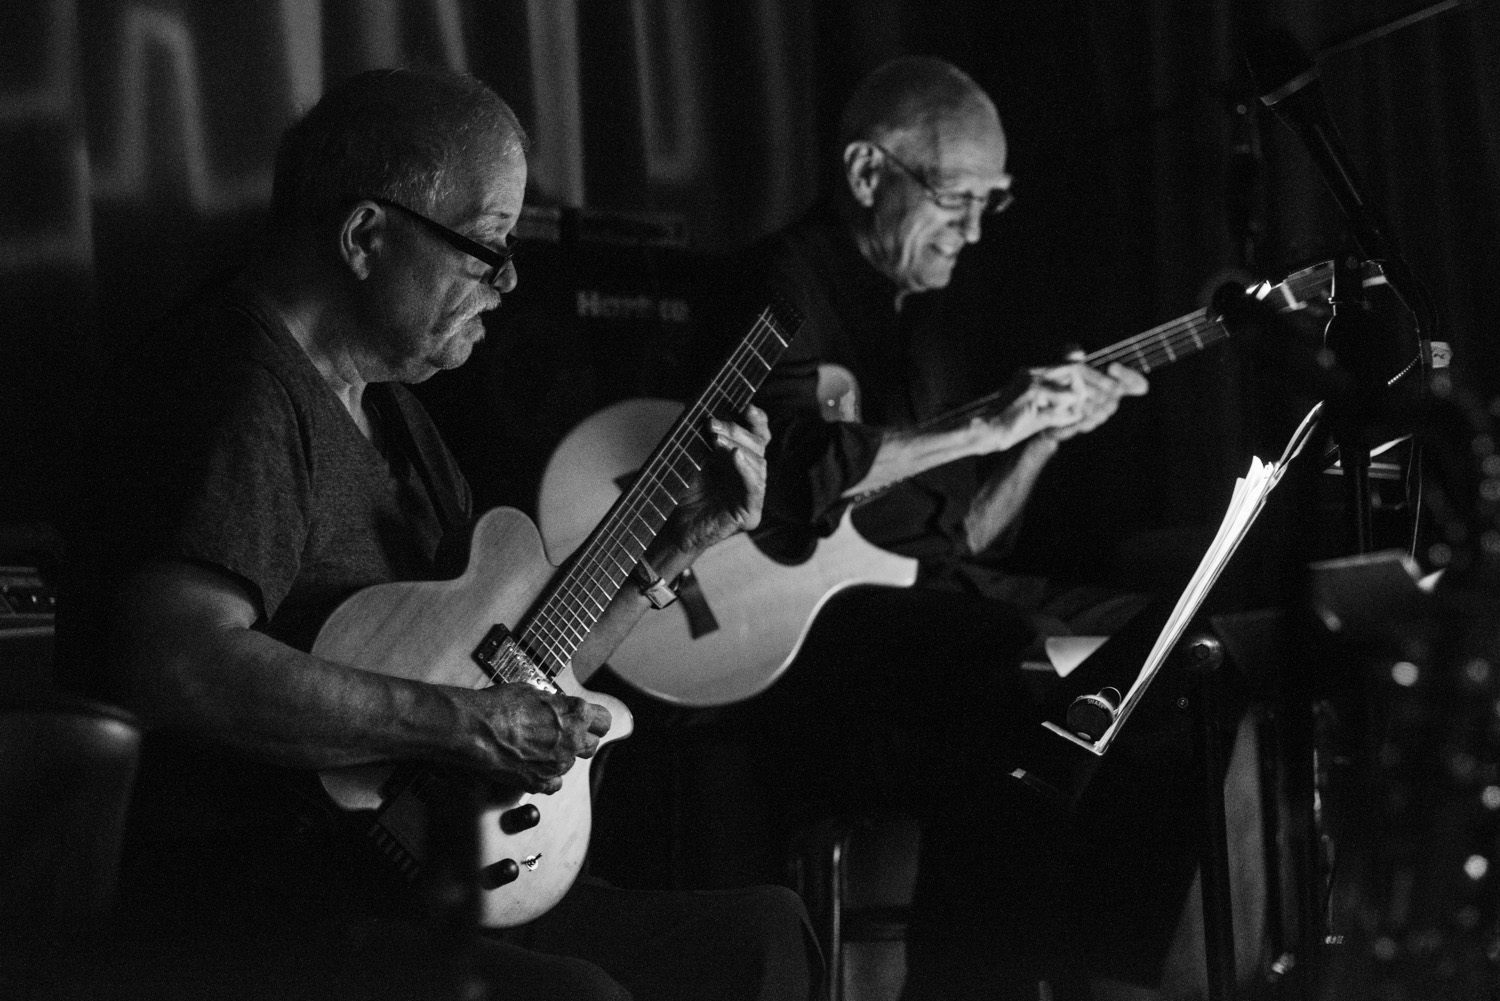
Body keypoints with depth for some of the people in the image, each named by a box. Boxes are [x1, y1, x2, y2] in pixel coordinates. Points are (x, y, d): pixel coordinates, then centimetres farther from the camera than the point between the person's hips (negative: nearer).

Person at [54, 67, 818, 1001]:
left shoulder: (378, 399, 18)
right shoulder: (238, 389, -16)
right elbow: (177, 667, -32)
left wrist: (679, 539, 14)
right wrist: (468, 725, -27)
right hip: (226, 902, -10)